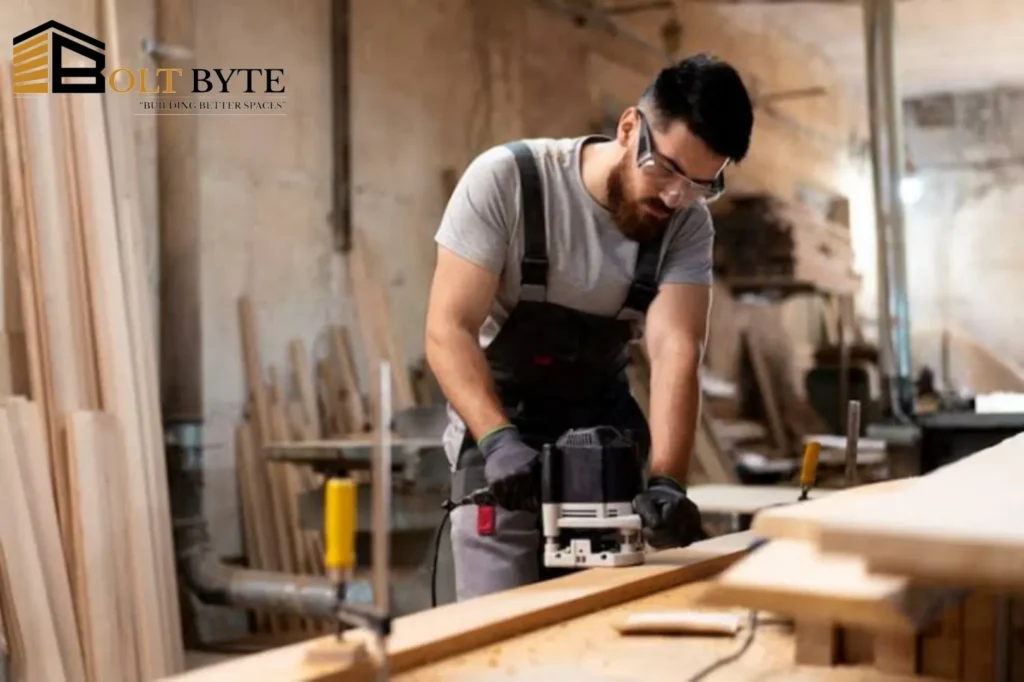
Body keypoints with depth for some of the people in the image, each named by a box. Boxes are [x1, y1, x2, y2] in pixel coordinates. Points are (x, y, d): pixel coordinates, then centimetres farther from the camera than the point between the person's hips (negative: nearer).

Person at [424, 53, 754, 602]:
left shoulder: (688, 225, -8)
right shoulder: (506, 179, -18)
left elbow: (675, 351, -20)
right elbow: (448, 328, -21)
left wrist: (665, 479, -35)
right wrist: (498, 439, -35)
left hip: (605, 431, 3)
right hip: (499, 429, -3)